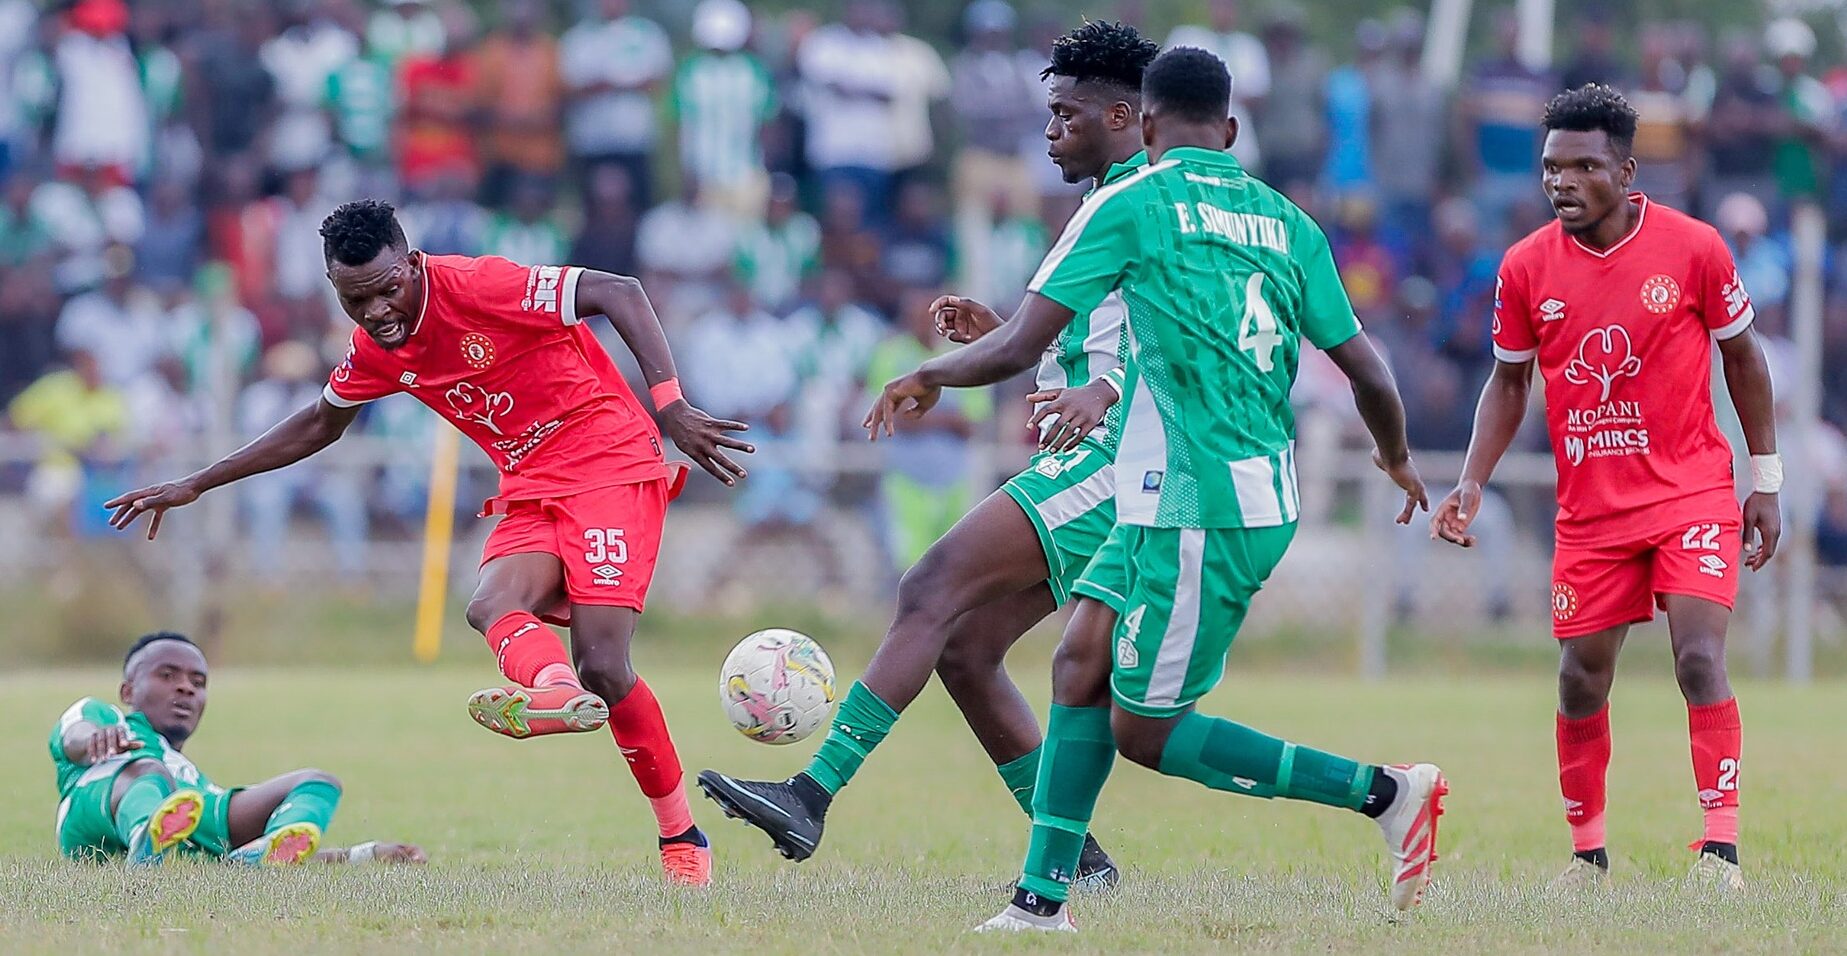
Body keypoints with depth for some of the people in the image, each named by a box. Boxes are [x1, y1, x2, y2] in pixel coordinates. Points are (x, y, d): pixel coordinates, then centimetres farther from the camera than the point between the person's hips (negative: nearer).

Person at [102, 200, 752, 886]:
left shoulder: (482, 287, -17)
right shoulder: (376, 350, 5)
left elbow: (619, 293, -18)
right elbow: (319, 425, 24)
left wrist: (671, 408, -26)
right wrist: (196, 485, 25)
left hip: (610, 466, -6)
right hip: (529, 491, 6)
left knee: (602, 666, -20)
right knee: (493, 606, -27)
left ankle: (682, 839, -17)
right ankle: (555, 688, -55)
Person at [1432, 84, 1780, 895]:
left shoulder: (1693, 248, -8)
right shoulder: (1526, 267, -2)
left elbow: (1742, 357, 4)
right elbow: (1508, 382, 10)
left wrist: (1765, 479, 4)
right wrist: (1471, 485, -1)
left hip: (1693, 495, -3)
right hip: (1590, 509, 3)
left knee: (1699, 660, -17)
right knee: (1581, 679, 5)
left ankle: (1721, 850, -15)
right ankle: (1587, 853, 21)